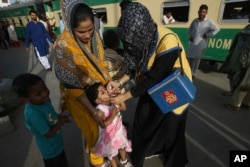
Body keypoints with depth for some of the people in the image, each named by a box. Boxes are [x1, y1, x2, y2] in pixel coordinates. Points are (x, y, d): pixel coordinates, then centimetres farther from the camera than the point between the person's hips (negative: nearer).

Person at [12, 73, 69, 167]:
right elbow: (49, 133, -29)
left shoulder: (44, 100, -15)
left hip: (57, 143, 6)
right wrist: (60, 121, -20)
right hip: (50, 149, -6)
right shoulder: (34, 113, -38)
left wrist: (60, 117, -12)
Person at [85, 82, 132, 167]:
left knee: (122, 145, 30)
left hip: (119, 129, 7)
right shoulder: (100, 110, -30)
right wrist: (113, 115, -39)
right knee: (112, 153, 18)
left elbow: (123, 108, -3)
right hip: (109, 135, -6)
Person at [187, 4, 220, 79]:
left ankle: (192, 73, 12)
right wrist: (189, 37, 3)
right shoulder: (195, 21, 7)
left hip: (200, 44, -4)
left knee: (196, 59, 1)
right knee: (189, 57, 9)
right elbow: (189, 29, 18)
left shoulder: (209, 22, -4)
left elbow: (217, 29, -5)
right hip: (192, 43, 4)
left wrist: (207, 35, -9)